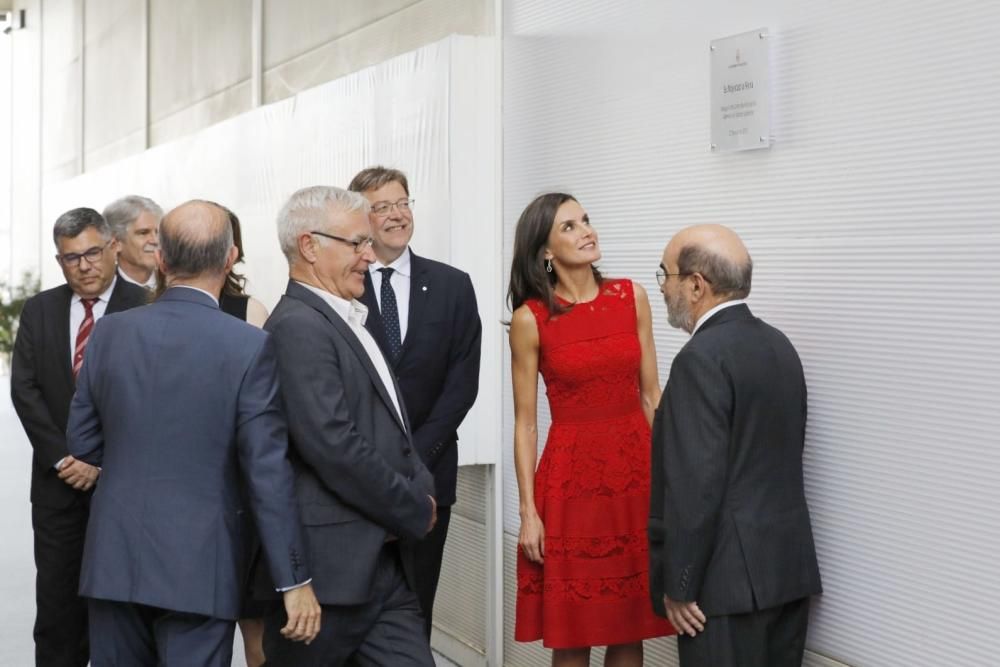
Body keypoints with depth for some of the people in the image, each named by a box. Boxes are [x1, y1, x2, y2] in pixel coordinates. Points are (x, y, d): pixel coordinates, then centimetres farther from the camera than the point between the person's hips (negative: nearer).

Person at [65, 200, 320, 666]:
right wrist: (295, 580, -8)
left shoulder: (109, 332, 0)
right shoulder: (249, 347, -12)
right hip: (198, 566, -4)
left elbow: (82, 442, 7)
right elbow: (268, 472, -13)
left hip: (113, 558, 4)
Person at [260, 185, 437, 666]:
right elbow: (334, 448, -22)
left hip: (383, 566, 9)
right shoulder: (298, 326, -15)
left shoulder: (346, 320, 16)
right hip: (330, 567, -9)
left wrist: (421, 492, 2)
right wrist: (416, 513, -10)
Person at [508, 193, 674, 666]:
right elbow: (525, 424, -2)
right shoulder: (530, 319, -5)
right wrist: (528, 511, -6)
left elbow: (651, 394, 8)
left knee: (630, 626, 9)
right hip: (571, 473, -3)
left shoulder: (631, 297, 3)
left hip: (637, 468, 3)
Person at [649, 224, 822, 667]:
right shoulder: (778, 345, 11)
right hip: (789, 568, 9)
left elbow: (697, 483, -20)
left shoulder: (702, 358, -15)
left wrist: (679, 586, -13)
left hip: (730, 578, -8)